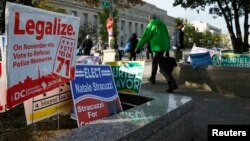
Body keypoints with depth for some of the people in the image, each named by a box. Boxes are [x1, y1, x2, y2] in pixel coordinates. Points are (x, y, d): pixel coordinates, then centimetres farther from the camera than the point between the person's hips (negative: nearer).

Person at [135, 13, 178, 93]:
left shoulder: (151, 25, -2)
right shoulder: (163, 24, 17)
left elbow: (145, 37, -2)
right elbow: (167, 36, 17)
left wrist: (138, 47, 6)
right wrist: (168, 48, 20)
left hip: (158, 47, -8)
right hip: (164, 46, 8)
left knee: (162, 66, -12)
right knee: (155, 60, 26)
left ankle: (172, 83, -25)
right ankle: (152, 78, 35)